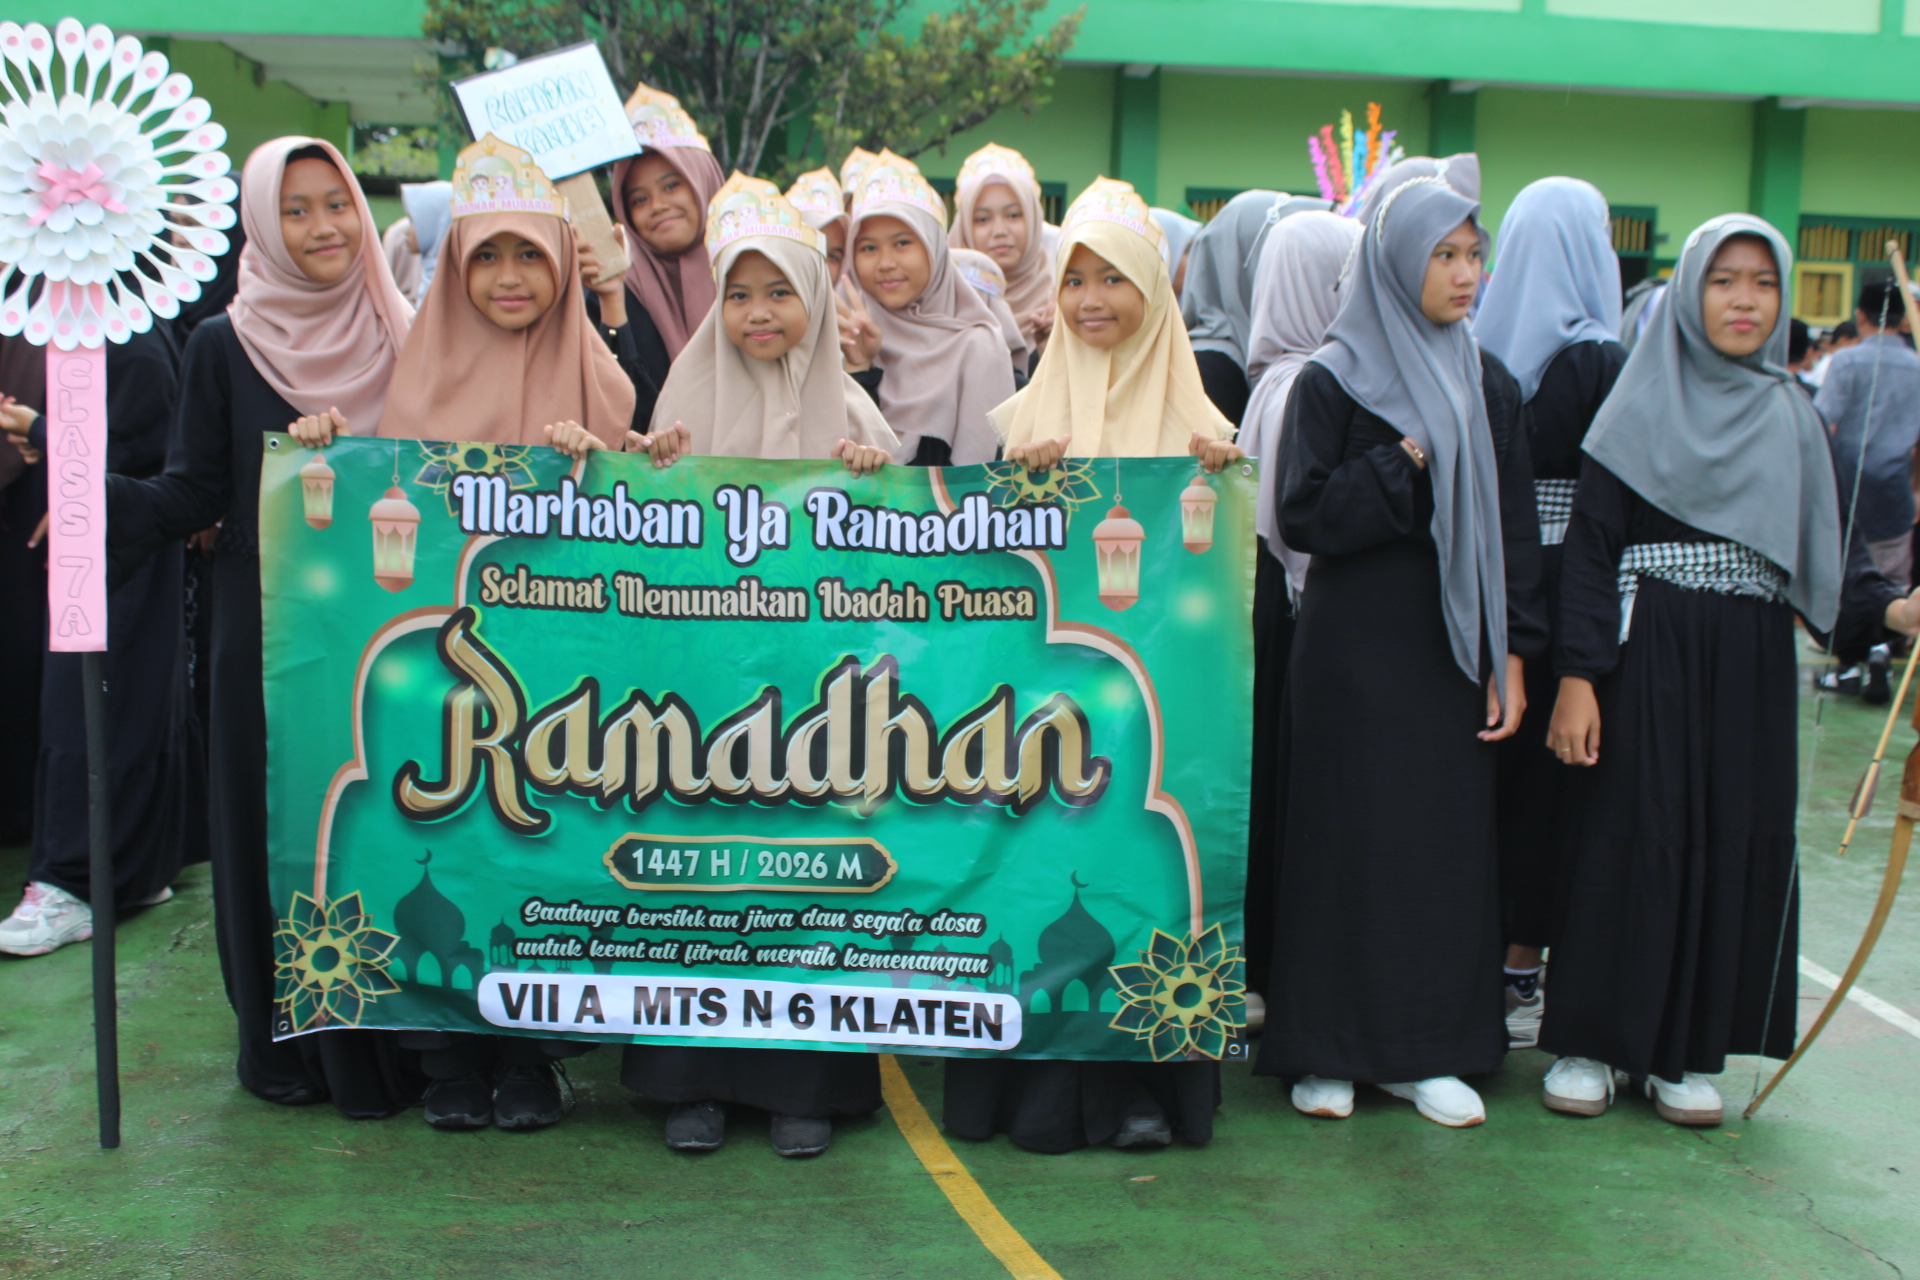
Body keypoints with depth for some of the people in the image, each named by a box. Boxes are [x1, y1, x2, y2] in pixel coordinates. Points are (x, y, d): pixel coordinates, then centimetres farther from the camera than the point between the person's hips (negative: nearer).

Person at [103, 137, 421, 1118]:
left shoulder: (401, 337, 7)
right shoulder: (223, 347, 0)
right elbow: (195, 494, -4)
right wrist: (86, 490, -19)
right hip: (273, 639, -2)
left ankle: (391, 1038, 20)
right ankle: (289, 1044, 18)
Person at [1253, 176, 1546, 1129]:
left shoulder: (1487, 383, 10)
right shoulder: (1332, 380, -3)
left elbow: (1515, 528, 8)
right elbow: (1304, 516, -11)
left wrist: (1512, 655, 2)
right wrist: (1407, 461, -17)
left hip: (1454, 646, 4)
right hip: (1355, 646, -4)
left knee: (1449, 836, 6)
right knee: (1348, 839, 1)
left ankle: (1424, 1048, 18)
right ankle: (1326, 1049, 13)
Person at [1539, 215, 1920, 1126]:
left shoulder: (1792, 420, 11)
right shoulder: (1642, 409, 0)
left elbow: (1823, 554, 7)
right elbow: (1589, 546, -6)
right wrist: (1576, 676, -14)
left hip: (1750, 666, 4)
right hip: (1647, 657, -4)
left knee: (1738, 844, 4)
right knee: (1628, 838, -2)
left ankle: (1686, 1051, 16)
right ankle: (1590, 1042, 11)